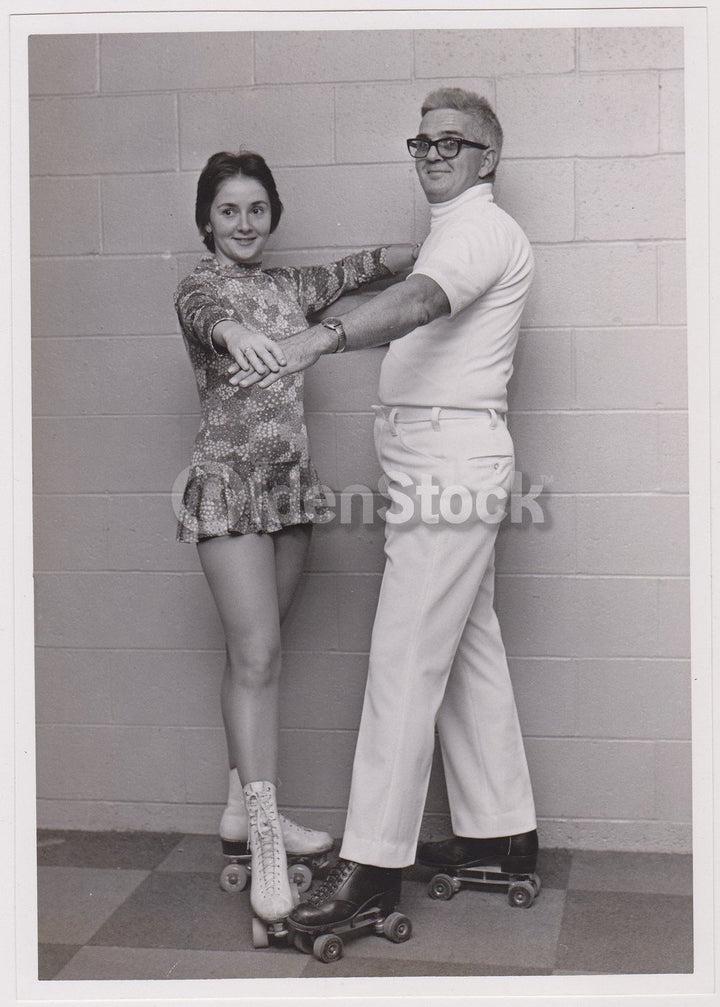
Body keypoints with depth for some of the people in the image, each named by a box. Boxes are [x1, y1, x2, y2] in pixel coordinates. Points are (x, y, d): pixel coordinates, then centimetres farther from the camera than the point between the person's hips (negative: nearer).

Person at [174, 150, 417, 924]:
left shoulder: (289, 285, 14)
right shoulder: (199, 286, -5)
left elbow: (367, 266, 23)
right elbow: (205, 313, -28)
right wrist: (236, 332, -52)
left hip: (291, 482, 6)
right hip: (229, 482, -6)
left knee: (255, 650, 12)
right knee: (256, 653, -12)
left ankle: (245, 806, 24)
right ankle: (265, 845, -11)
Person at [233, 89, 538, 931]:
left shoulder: (484, 230, -10)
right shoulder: (453, 233, 23)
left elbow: (419, 300, -31)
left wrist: (322, 339, -46)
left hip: (449, 457, -10)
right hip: (444, 458, 10)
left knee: (406, 658, -11)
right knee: (468, 649, 13)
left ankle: (372, 863, -7)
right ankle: (500, 831, 22)